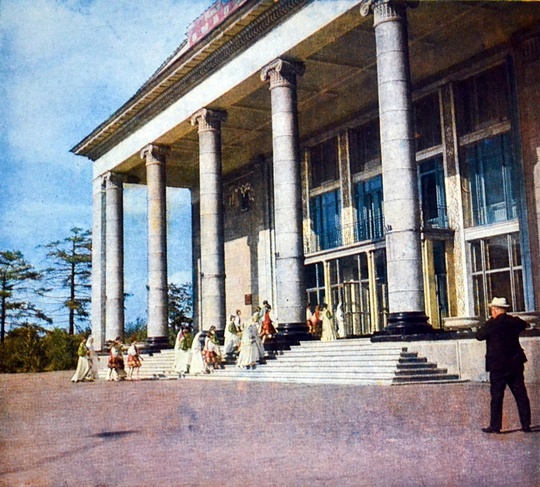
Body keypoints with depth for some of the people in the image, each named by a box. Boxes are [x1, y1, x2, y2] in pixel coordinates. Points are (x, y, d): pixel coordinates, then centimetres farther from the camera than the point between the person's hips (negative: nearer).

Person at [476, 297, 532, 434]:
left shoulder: (491, 324, -14)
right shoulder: (515, 322, 2)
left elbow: (479, 336, -3)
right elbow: (523, 325, 25)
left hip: (498, 367, -5)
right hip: (516, 365, 5)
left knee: (496, 397, 2)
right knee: (521, 395, 10)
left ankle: (495, 426, 4)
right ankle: (526, 424, 12)